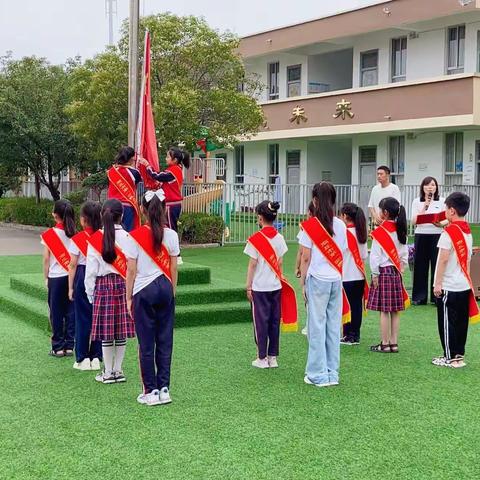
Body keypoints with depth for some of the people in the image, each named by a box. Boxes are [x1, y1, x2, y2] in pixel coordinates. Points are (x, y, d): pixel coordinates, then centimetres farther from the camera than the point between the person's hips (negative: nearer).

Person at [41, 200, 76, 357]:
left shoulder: (49, 235, -7)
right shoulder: (75, 234, 1)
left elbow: (46, 259, -5)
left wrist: (46, 278, 5)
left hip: (56, 277, -3)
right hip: (72, 276, 3)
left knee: (56, 312, 5)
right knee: (70, 311, 8)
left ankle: (58, 347, 9)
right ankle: (69, 346, 11)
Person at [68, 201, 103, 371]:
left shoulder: (77, 239, -8)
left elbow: (73, 265, -6)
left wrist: (71, 287, 1)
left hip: (82, 278, -3)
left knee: (82, 318, 5)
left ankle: (83, 359, 9)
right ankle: (96, 357, 12)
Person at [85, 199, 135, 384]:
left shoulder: (95, 239, -5)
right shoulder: (128, 237, -6)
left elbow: (91, 269, -3)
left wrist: (90, 292, 7)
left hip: (104, 285, -1)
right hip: (124, 285, 1)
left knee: (106, 330, 4)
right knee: (122, 330, 9)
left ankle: (108, 373, 11)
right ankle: (118, 370, 16)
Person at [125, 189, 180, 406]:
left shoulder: (135, 236, -8)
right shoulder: (171, 235, -1)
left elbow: (131, 270, -6)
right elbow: (173, 268, 5)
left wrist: (129, 297, 2)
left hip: (143, 291, -3)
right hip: (165, 289, 3)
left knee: (146, 343, 4)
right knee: (165, 340, 8)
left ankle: (151, 391, 8)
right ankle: (164, 388, 11)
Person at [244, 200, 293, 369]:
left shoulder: (256, 239, -12)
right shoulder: (279, 238, 2)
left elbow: (252, 265, -10)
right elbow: (280, 263, 6)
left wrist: (248, 287, -3)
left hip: (260, 287, -4)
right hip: (276, 286, 4)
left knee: (261, 321, 4)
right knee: (274, 321, 10)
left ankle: (262, 358, 9)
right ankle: (273, 357, 15)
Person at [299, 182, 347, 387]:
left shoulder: (310, 226, -8)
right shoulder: (341, 225, 5)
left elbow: (306, 258, -7)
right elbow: (341, 255, 9)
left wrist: (303, 282, 1)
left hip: (317, 279, -4)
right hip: (336, 279, 4)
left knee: (317, 326, 2)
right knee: (333, 326, 10)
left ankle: (318, 374, 6)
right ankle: (332, 373, 16)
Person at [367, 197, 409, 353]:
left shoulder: (380, 232, -13)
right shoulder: (400, 230, 6)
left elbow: (375, 255, -14)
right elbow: (404, 253, 10)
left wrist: (375, 274, -8)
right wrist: (401, 268, 17)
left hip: (383, 271, -6)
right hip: (396, 272, 6)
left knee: (384, 310, -3)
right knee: (395, 310, 9)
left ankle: (385, 344, 1)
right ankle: (394, 343, 13)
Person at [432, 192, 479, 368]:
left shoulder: (449, 232, -15)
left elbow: (443, 259, -18)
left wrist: (438, 283, -14)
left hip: (449, 287, -8)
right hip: (465, 286, 8)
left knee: (447, 322, 0)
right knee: (461, 322, 12)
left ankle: (450, 358, 4)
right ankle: (459, 355, 18)